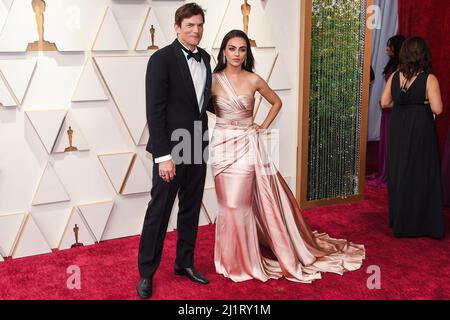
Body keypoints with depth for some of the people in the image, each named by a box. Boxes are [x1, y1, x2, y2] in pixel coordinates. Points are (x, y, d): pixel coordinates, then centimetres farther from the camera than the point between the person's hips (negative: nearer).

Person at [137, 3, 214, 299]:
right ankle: (146, 272, 16)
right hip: (172, 150, -6)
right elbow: (155, 110, -16)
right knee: (159, 211, 2)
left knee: (191, 209, 15)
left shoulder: (204, 58, 9)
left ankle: (185, 263, 30)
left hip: (198, 147, 7)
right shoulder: (162, 59, -12)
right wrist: (163, 155, -20)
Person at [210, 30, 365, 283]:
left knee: (239, 203, 0)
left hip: (248, 146, 0)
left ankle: (242, 260, 18)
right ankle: (232, 259, 21)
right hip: (223, 146, 1)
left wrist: (263, 127, 7)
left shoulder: (253, 80, 0)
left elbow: (277, 102, 13)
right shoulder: (214, 80, -2)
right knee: (230, 204, 5)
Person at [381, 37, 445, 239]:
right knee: (421, 175, 6)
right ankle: (418, 224, 13)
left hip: (398, 130, 5)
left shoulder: (394, 77, -1)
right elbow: (437, 109, -18)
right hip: (420, 131, -5)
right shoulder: (429, 79, -14)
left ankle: (398, 220, 28)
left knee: (398, 172, 16)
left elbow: (385, 102, 5)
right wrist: (423, 103, 1)